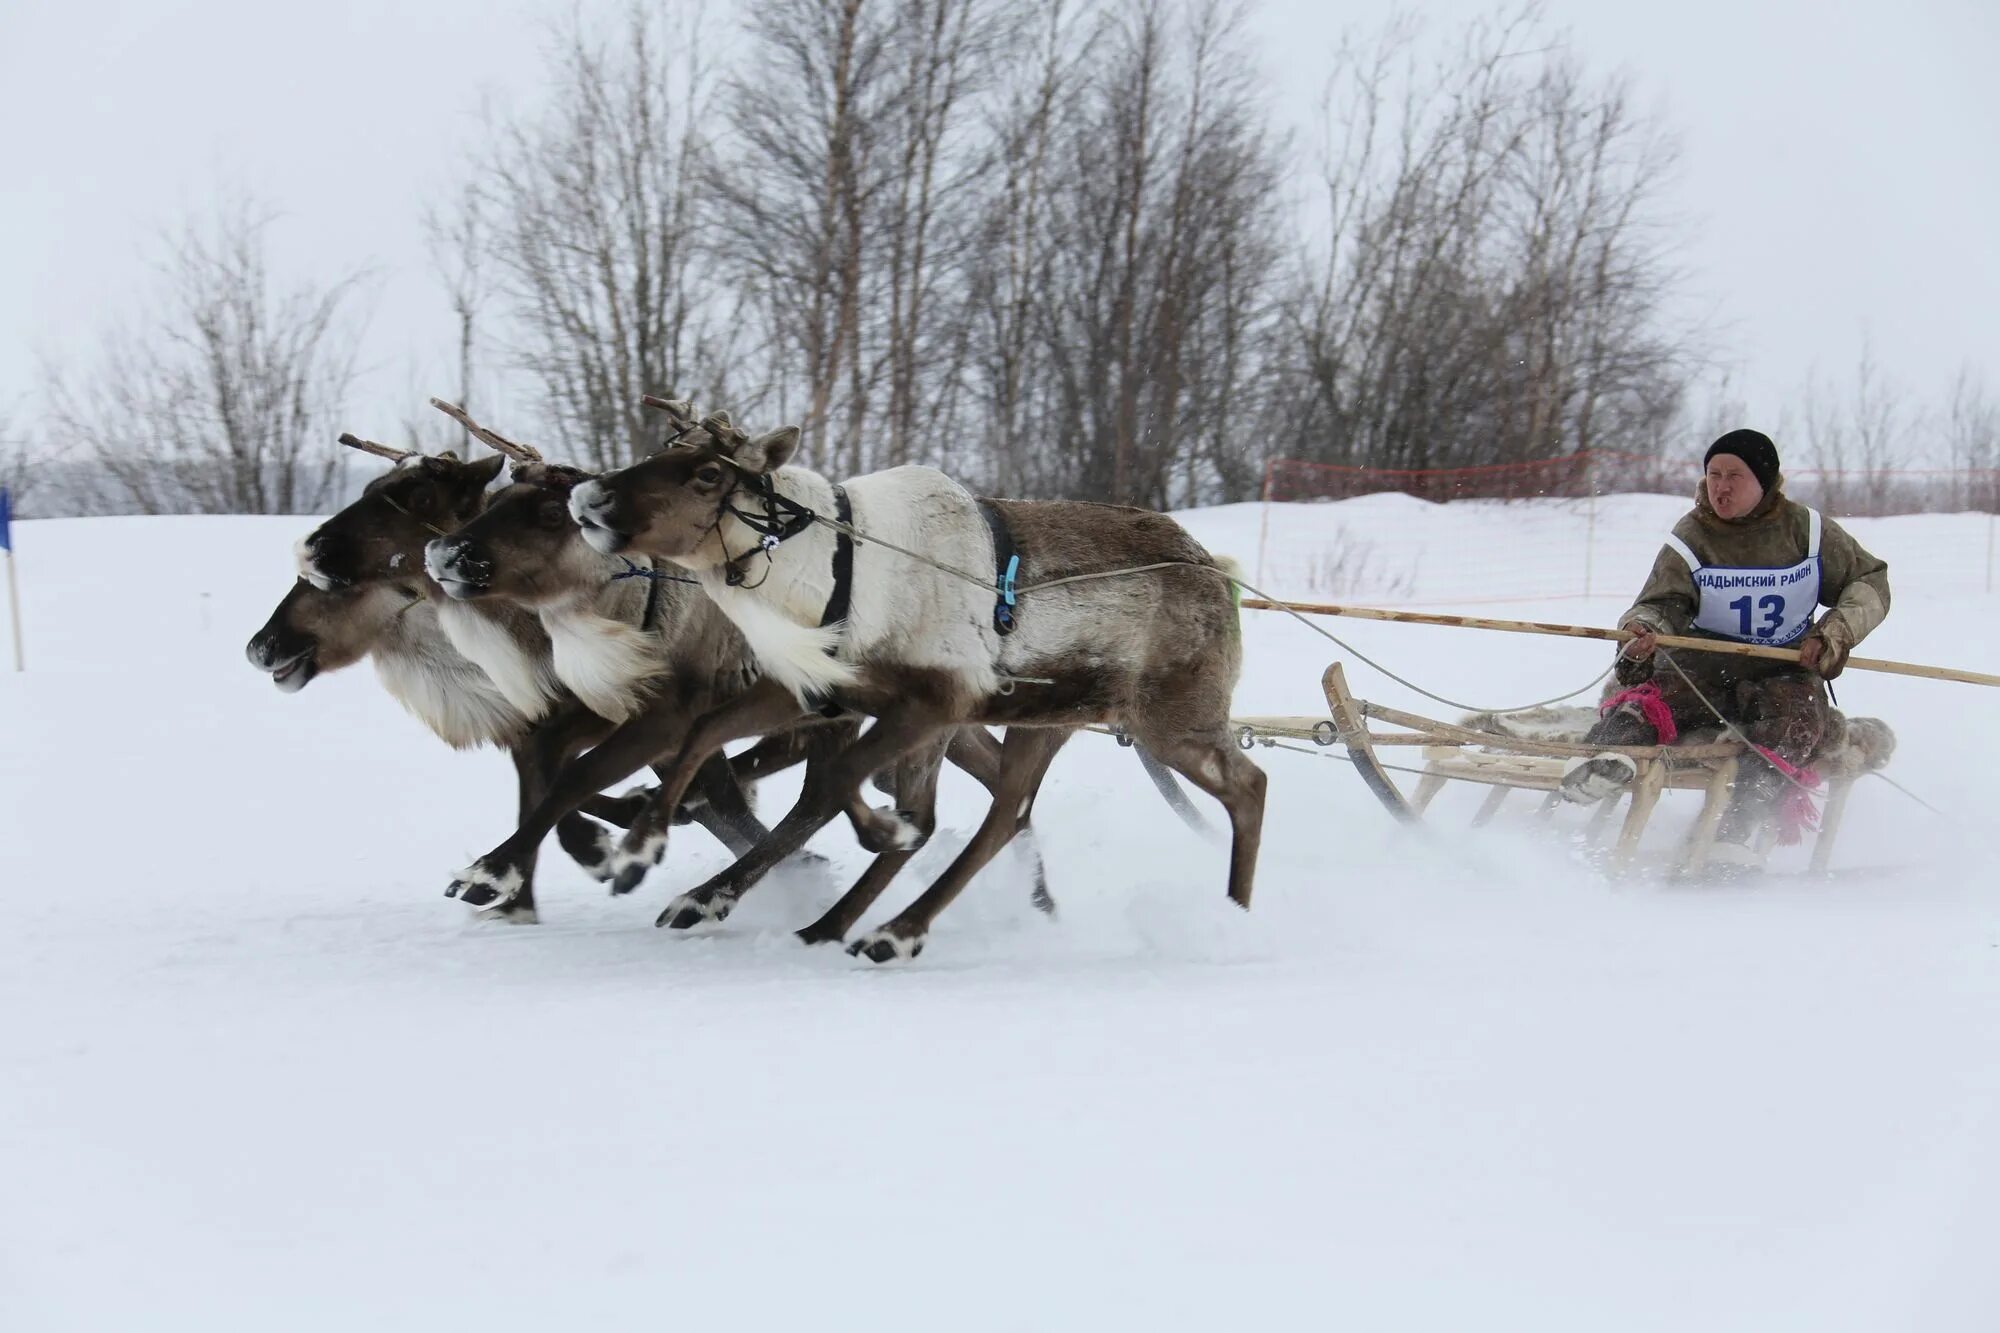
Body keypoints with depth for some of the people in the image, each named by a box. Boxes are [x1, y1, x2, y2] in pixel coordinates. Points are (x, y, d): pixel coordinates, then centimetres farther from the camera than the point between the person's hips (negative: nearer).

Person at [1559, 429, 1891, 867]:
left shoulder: (1809, 532, 1)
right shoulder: (1690, 538, 0)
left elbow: (1871, 583, 9)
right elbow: (1662, 603, -7)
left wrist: (1833, 636, -8)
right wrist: (1643, 631, -32)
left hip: (1785, 669, 0)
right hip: (1706, 661, 0)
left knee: (1795, 716, -34)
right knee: (1659, 691, -33)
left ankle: (1739, 834, -51)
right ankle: (1605, 754, -64)